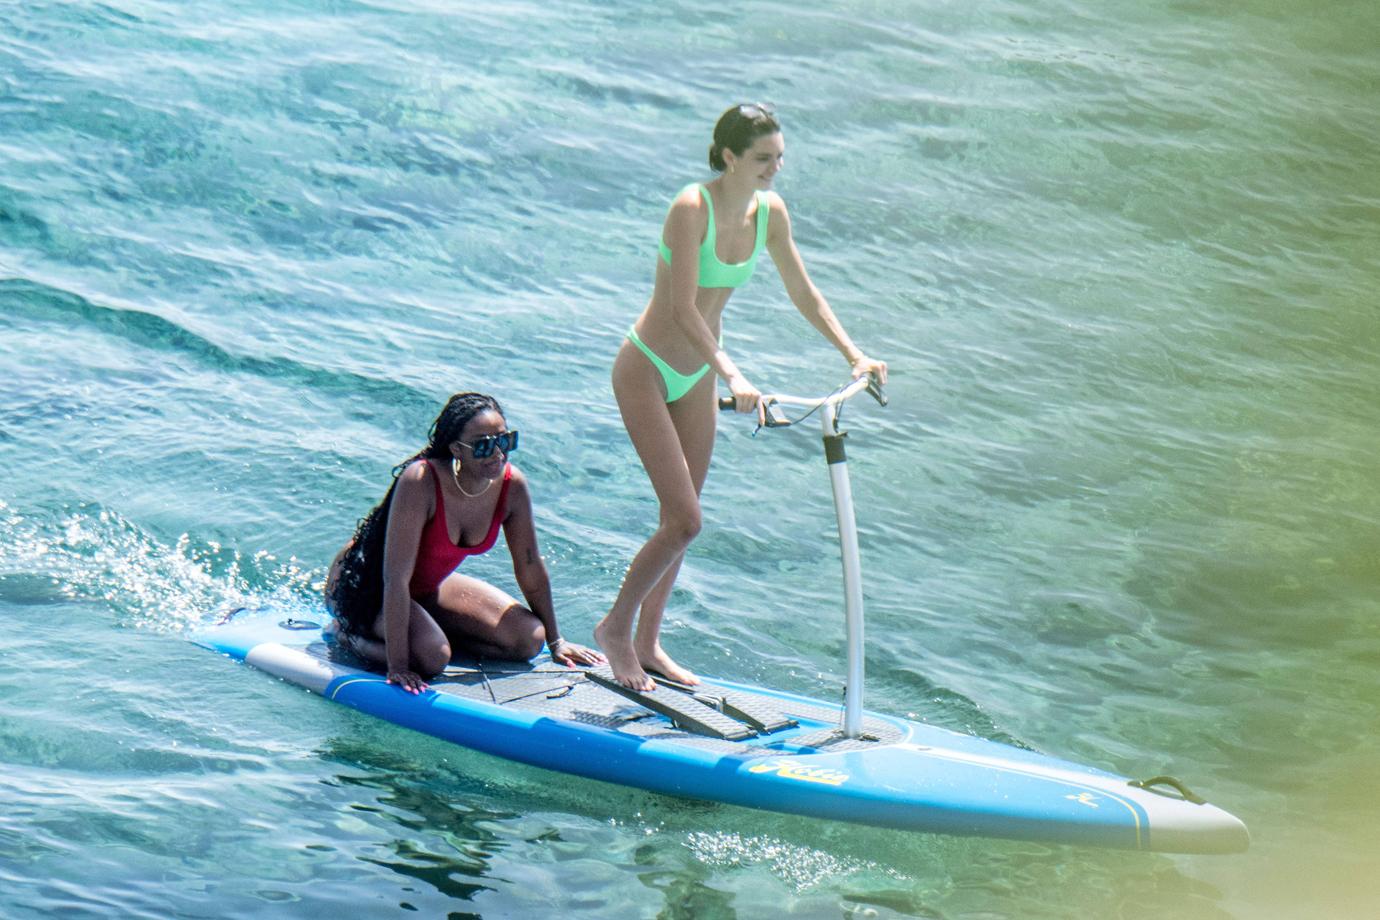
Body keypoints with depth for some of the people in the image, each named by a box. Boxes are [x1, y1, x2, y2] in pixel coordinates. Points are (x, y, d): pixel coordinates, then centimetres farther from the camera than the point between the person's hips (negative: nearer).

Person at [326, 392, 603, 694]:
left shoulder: (512, 486, -17)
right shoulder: (421, 482, -35)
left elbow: (530, 567, -2)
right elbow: (396, 578, -35)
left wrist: (555, 640, 6)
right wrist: (397, 665, -37)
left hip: (429, 587, 7)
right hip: (365, 585, -7)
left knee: (529, 639, -4)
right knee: (431, 656, -31)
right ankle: (350, 633, -1)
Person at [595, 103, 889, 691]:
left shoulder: (768, 211, -4)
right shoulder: (692, 208, -25)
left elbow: (803, 294, 8)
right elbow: (682, 310, -31)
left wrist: (853, 355, 0)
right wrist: (732, 377, -40)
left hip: (697, 375, 7)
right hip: (646, 371, -7)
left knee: (679, 519, 12)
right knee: (684, 521, -12)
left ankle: (646, 646, 25)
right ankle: (615, 626, 8)